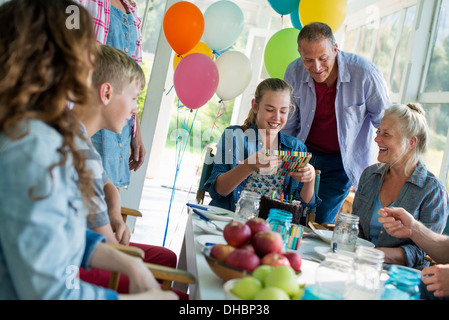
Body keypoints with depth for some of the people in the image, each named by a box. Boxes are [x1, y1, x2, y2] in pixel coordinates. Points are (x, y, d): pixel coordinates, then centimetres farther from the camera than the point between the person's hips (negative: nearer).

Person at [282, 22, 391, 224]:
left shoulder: (365, 73, -23)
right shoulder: (294, 72, -13)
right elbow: (286, 126, 1)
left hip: (343, 161, -2)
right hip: (305, 152, 3)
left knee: (320, 222, -8)